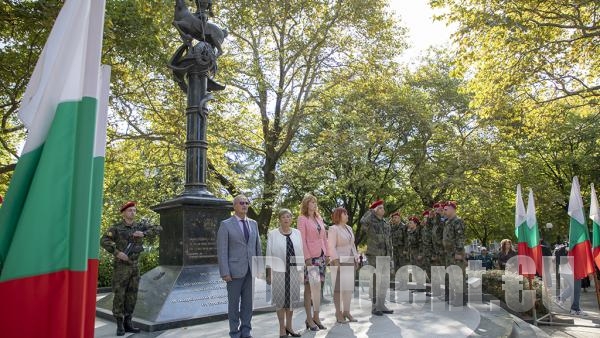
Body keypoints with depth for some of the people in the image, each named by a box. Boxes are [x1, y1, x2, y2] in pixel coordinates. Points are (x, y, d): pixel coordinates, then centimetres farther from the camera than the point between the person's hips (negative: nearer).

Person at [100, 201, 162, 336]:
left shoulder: (140, 226, 5)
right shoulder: (116, 228, -7)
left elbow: (158, 228, -3)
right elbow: (104, 241, -17)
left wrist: (144, 234, -18)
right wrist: (117, 253, -26)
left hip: (134, 267, 5)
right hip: (120, 266, -5)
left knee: (132, 296, 8)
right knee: (119, 296, -2)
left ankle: (128, 323, 17)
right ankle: (120, 325, 7)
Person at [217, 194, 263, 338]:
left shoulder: (253, 223, 10)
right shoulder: (225, 225, -4)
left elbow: (258, 247, 12)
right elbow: (222, 251, -8)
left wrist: (260, 267, 7)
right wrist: (225, 273, -13)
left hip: (251, 270, 4)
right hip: (235, 271, -4)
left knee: (248, 302, 10)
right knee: (234, 303, 7)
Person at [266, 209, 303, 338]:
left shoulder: (297, 233, 7)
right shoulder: (272, 234, -3)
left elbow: (300, 253, 9)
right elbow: (269, 254, -2)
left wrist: (301, 271, 7)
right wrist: (268, 274, -4)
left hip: (294, 270, 3)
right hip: (278, 271, -3)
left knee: (292, 298, 9)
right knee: (280, 299, 3)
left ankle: (289, 326, 25)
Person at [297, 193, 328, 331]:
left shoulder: (319, 218, 16)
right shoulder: (302, 219, -4)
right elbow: (302, 240, -10)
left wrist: (327, 253, 11)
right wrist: (307, 257, -16)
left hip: (321, 256, 6)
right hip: (310, 256, -6)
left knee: (318, 286, 8)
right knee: (309, 287, -3)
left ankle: (316, 317, 16)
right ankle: (310, 319, 4)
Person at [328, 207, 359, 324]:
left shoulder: (349, 228, 16)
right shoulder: (333, 229, -6)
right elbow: (331, 247, -12)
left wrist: (356, 259, 13)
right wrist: (336, 262, -18)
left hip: (350, 262, 7)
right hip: (339, 262, -7)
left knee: (349, 287, 8)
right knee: (339, 288, -3)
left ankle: (346, 312, 18)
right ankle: (338, 313, 5)